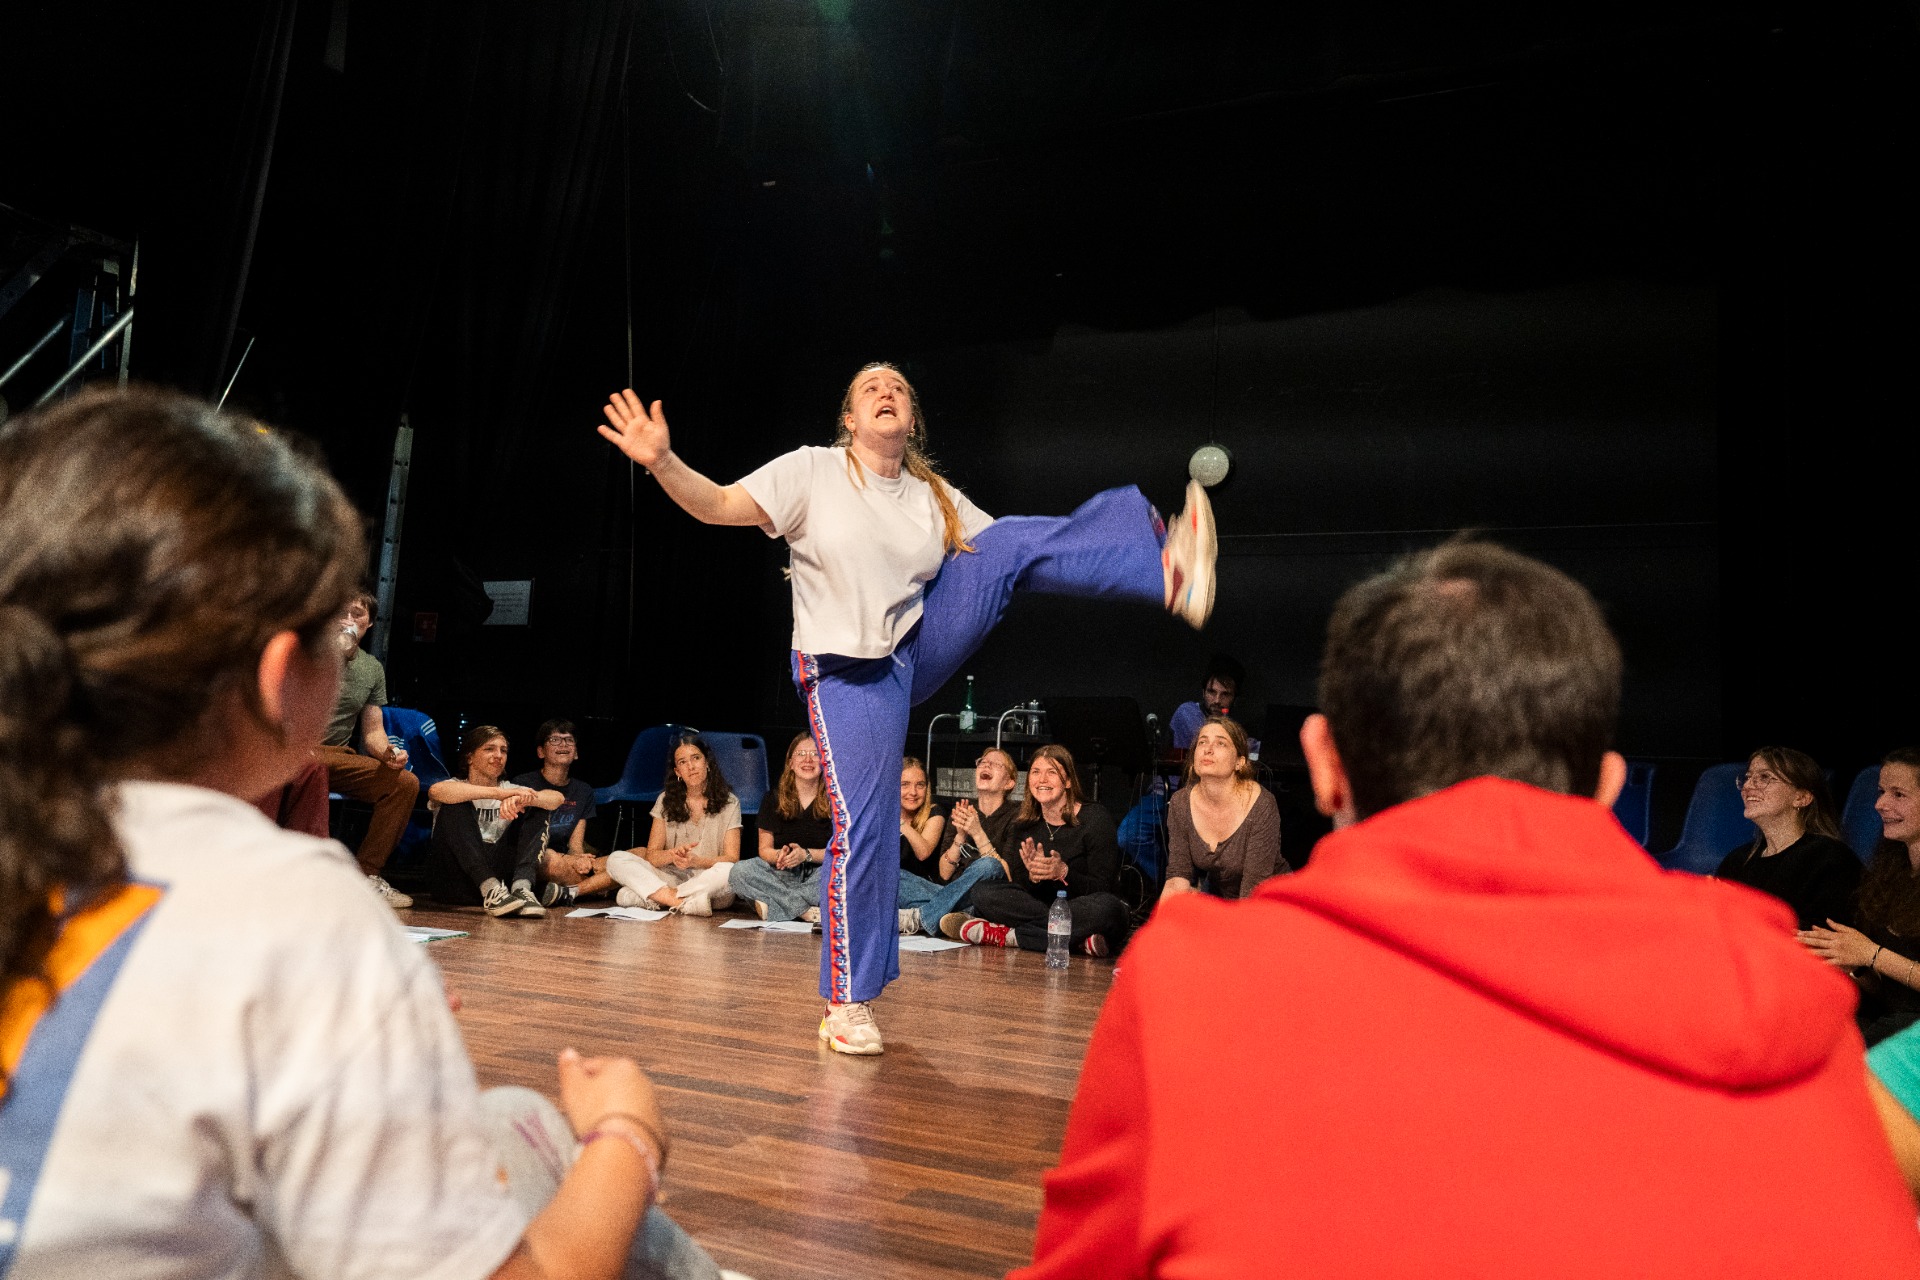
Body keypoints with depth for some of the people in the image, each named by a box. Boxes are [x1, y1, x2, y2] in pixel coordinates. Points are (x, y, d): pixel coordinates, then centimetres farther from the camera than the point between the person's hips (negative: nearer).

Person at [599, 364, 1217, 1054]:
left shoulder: (936, 497, 7)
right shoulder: (813, 472, -6)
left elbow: (1004, 551, 8)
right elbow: (716, 505, -13)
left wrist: (1089, 545, -4)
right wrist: (663, 462, -32)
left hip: (923, 645, 5)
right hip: (849, 673, -4)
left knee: (1013, 540, -12)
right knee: (862, 824, -11)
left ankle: (1168, 573, -30)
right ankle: (846, 1004, 5)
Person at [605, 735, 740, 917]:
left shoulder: (729, 803, 3)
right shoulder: (666, 801, 9)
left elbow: (732, 859, -5)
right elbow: (651, 855, 2)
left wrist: (696, 861, -23)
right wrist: (672, 854, -21)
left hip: (710, 882, -2)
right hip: (672, 878, 2)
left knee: (729, 871, -36)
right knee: (616, 859, -16)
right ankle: (681, 901, -31)